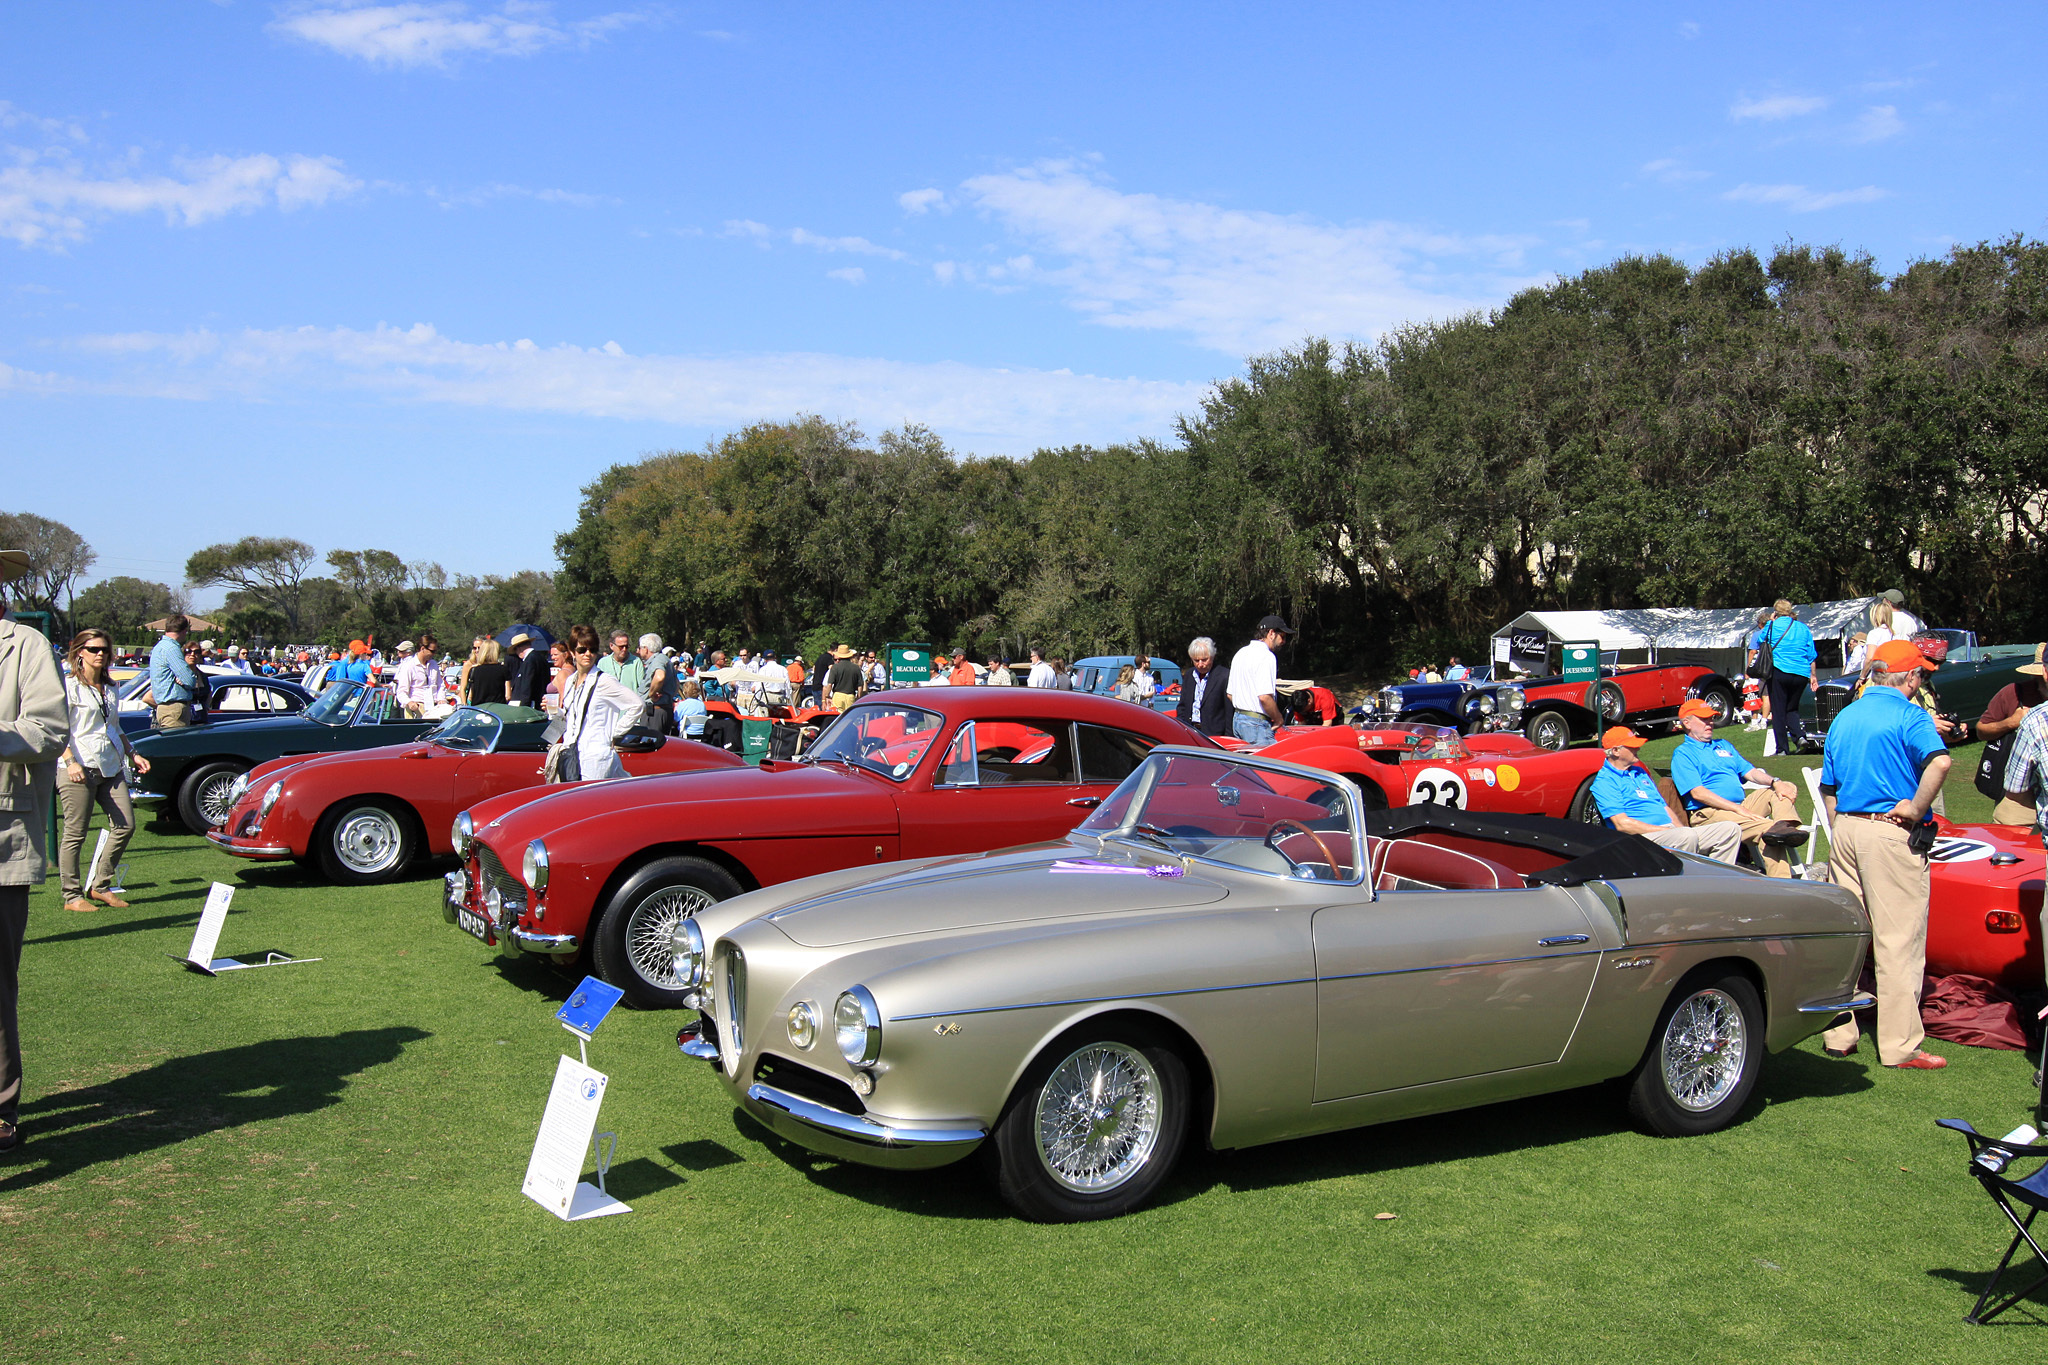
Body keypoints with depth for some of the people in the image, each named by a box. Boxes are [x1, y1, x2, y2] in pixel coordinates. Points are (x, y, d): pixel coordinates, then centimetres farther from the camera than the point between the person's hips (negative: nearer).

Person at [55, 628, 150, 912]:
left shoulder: (109, 690, 19)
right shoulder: (69, 686, -2)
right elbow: (58, 730, -9)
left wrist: (132, 754, 20)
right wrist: (70, 761, -20)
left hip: (111, 768, 7)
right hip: (80, 769, -7)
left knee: (125, 826, 0)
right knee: (75, 834, -2)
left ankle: (100, 886, 12)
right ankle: (72, 896, 6)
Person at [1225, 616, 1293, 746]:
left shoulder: (1240, 653, 16)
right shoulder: (1266, 657, -14)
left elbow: (1230, 694, 19)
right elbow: (1264, 697, -23)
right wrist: (1278, 719, -10)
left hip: (1237, 720, 9)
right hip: (1257, 723, -9)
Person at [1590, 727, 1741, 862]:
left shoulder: (1640, 772, 26)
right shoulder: (1604, 781, -5)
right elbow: (1622, 824, -15)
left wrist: (1680, 828, 5)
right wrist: (1665, 830, -17)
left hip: (1671, 830, 9)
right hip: (1643, 837, -9)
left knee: (1731, 830, -3)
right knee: (1687, 836, -38)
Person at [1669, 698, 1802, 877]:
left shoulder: (1723, 746, 28)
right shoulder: (1682, 754, 1)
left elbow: (1750, 772, 19)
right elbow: (1698, 793, -12)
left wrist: (1775, 782, -6)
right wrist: (1737, 808, -21)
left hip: (1741, 806, 8)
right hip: (1709, 813, -8)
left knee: (1785, 788, -11)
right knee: (1765, 827, -32)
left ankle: (1784, 826, -40)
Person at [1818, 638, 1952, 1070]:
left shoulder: (1843, 718, 13)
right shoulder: (1909, 715, -8)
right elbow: (1939, 761, -28)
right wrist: (1916, 808, -18)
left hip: (1846, 828, 7)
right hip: (1892, 836, -7)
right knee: (1899, 942, -1)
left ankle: (1838, 1035, 17)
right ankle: (1900, 1046, 3)